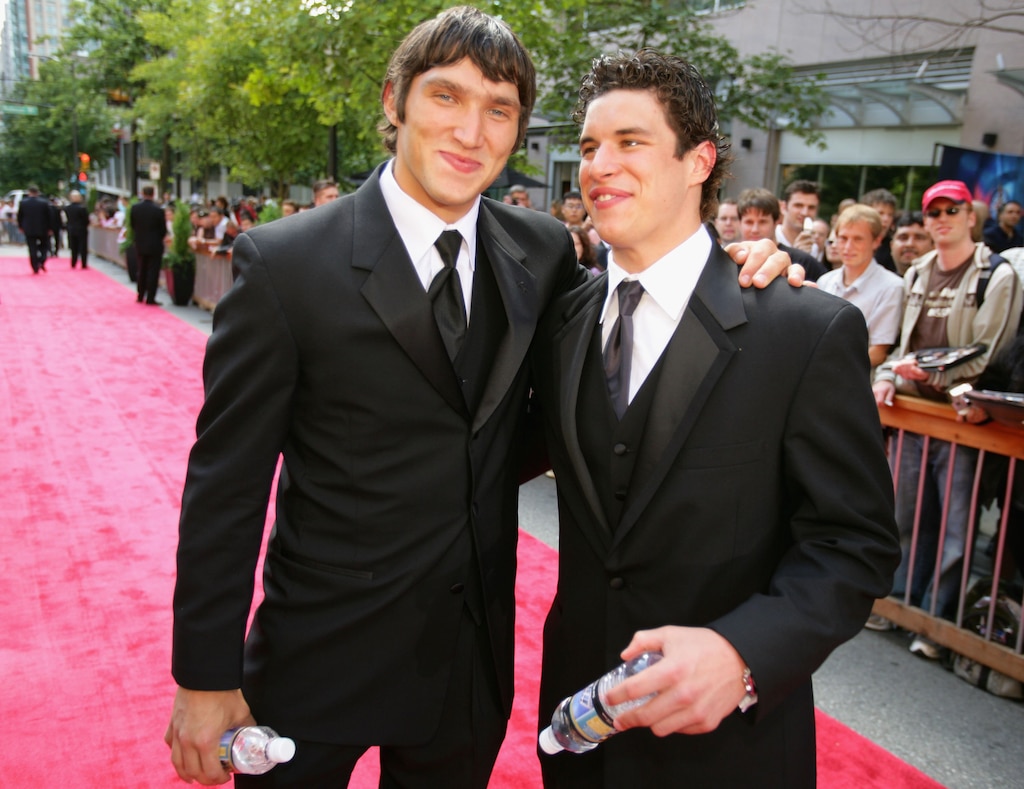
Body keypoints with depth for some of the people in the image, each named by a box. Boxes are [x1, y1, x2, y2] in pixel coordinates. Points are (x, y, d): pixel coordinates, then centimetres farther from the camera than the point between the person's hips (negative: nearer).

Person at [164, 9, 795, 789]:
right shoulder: (281, 263, -14)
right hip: (319, 661, -3)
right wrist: (204, 678, -8)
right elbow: (225, 484, -11)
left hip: (473, 659, 4)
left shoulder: (541, 250, -2)